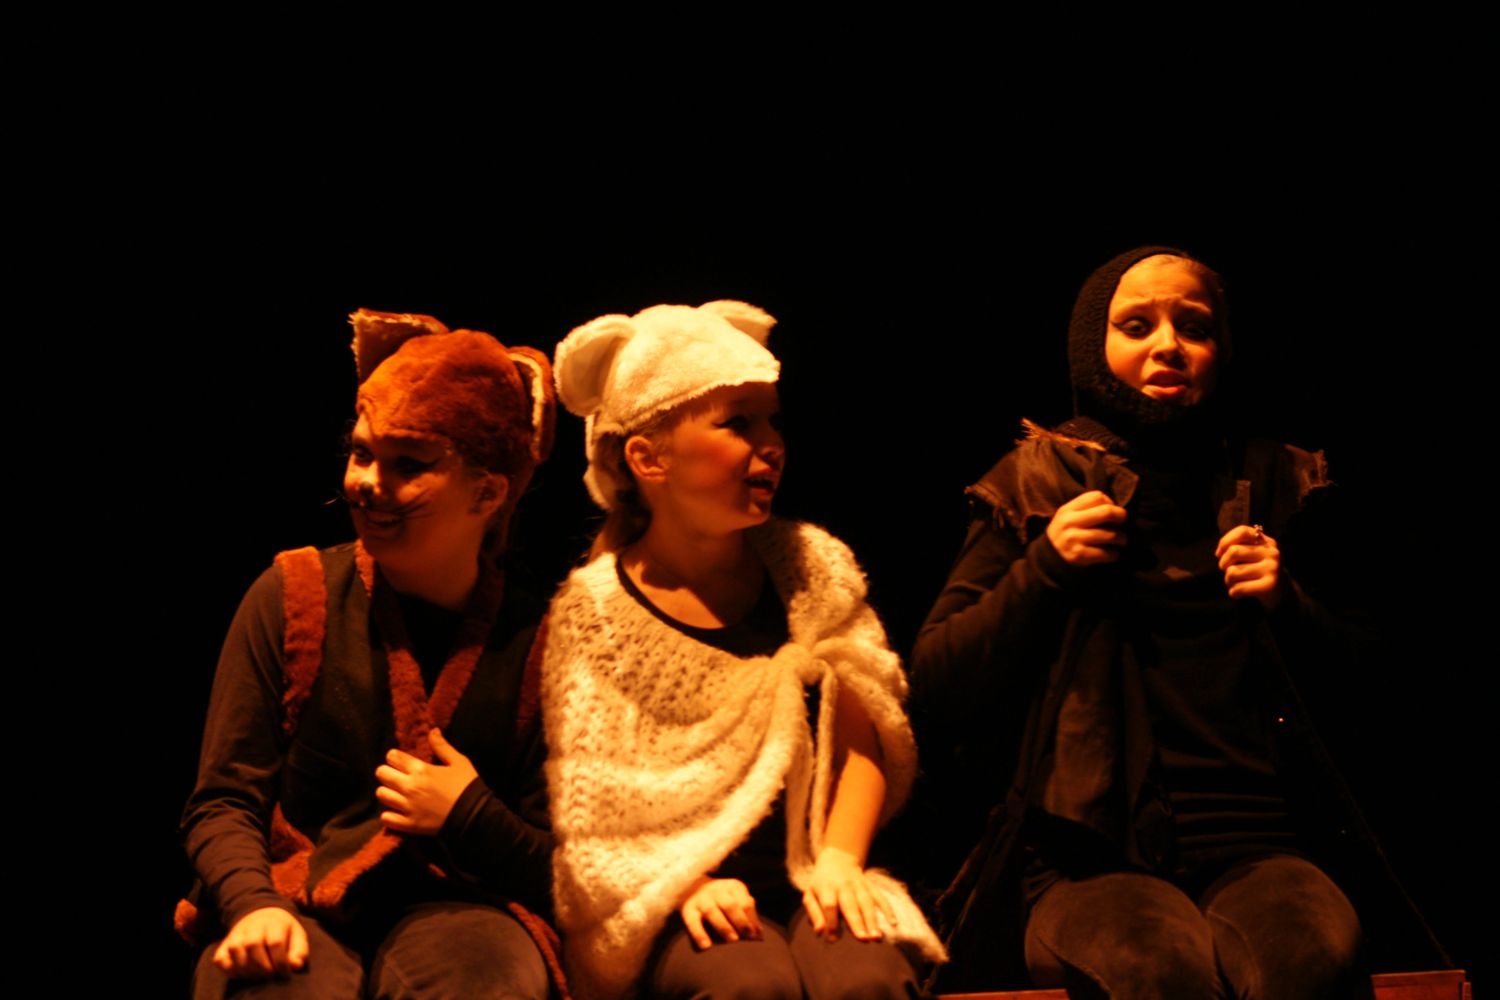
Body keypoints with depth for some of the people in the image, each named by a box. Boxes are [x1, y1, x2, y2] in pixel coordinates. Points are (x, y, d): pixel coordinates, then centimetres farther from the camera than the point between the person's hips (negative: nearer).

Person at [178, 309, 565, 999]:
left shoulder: (530, 641, 5)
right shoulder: (292, 597, 5)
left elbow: (563, 872, 9)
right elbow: (223, 801, 4)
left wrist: (471, 818, -9)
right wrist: (253, 906, -16)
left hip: (451, 912, 1)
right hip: (295, 907, 0)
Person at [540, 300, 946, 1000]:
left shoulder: (810, 567, 8)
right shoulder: (592, 609, -1)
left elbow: (860, 738, 6)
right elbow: (583, 807, -2)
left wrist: (839, 858, -10)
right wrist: (686, 885, -16)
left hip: (805, 886, 2)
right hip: (671, 900, -2)